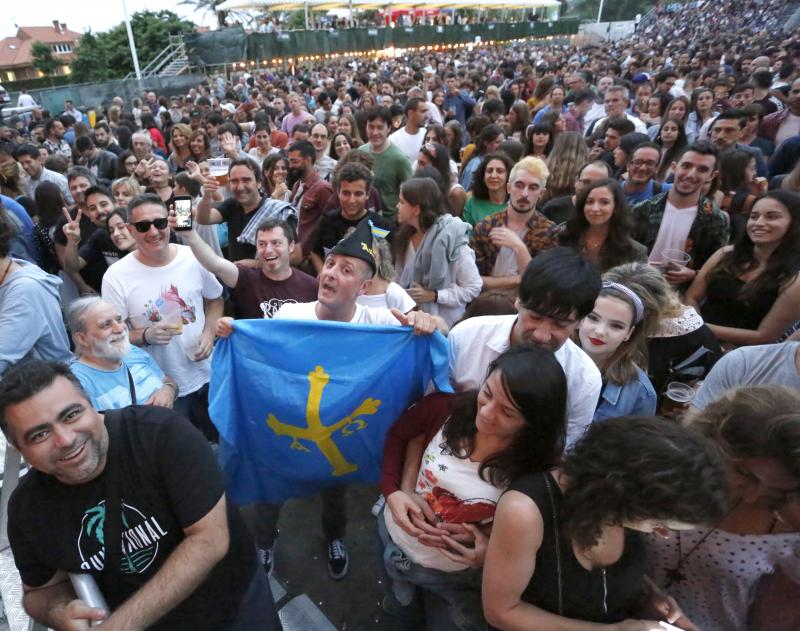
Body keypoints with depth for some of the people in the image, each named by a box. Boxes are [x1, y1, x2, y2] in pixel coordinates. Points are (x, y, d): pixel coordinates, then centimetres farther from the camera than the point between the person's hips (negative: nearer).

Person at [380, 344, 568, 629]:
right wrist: (393, 492, -20)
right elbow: (398, 435, -8)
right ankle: (402, 605, 68)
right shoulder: (447, 408, -27)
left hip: (457, 576, -2)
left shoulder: (539, 467, -30)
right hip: (395, 538, 3)